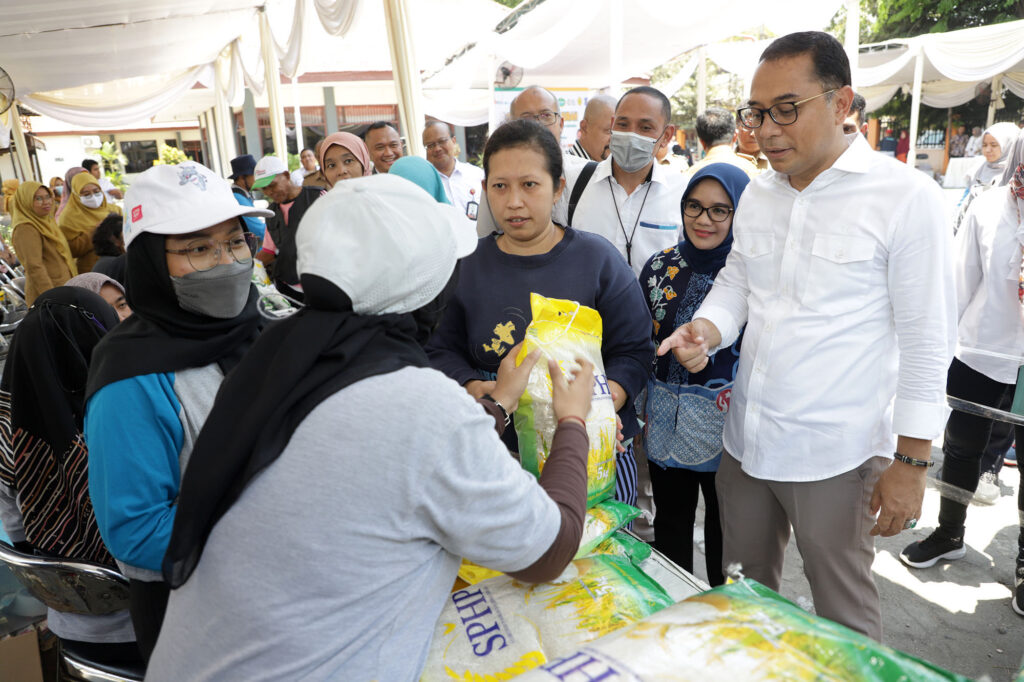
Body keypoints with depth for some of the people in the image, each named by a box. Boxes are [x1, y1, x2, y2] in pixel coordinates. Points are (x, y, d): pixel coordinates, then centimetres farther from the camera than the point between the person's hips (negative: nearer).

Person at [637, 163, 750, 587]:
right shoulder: (660, 267, 1)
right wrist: (639, 413, 3)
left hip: (729, 428, -3)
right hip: (667, 427, 4)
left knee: (727, 534, 14)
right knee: (670, 528, 18)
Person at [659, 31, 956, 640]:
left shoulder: (908, 197, -11)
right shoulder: (758, 193, 6)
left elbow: (926, 342, -10)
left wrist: (911, 462, -10)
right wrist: (706, 327, -7)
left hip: (835, 453, -5)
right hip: (745, 438, 6)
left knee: (844, 612, 11)